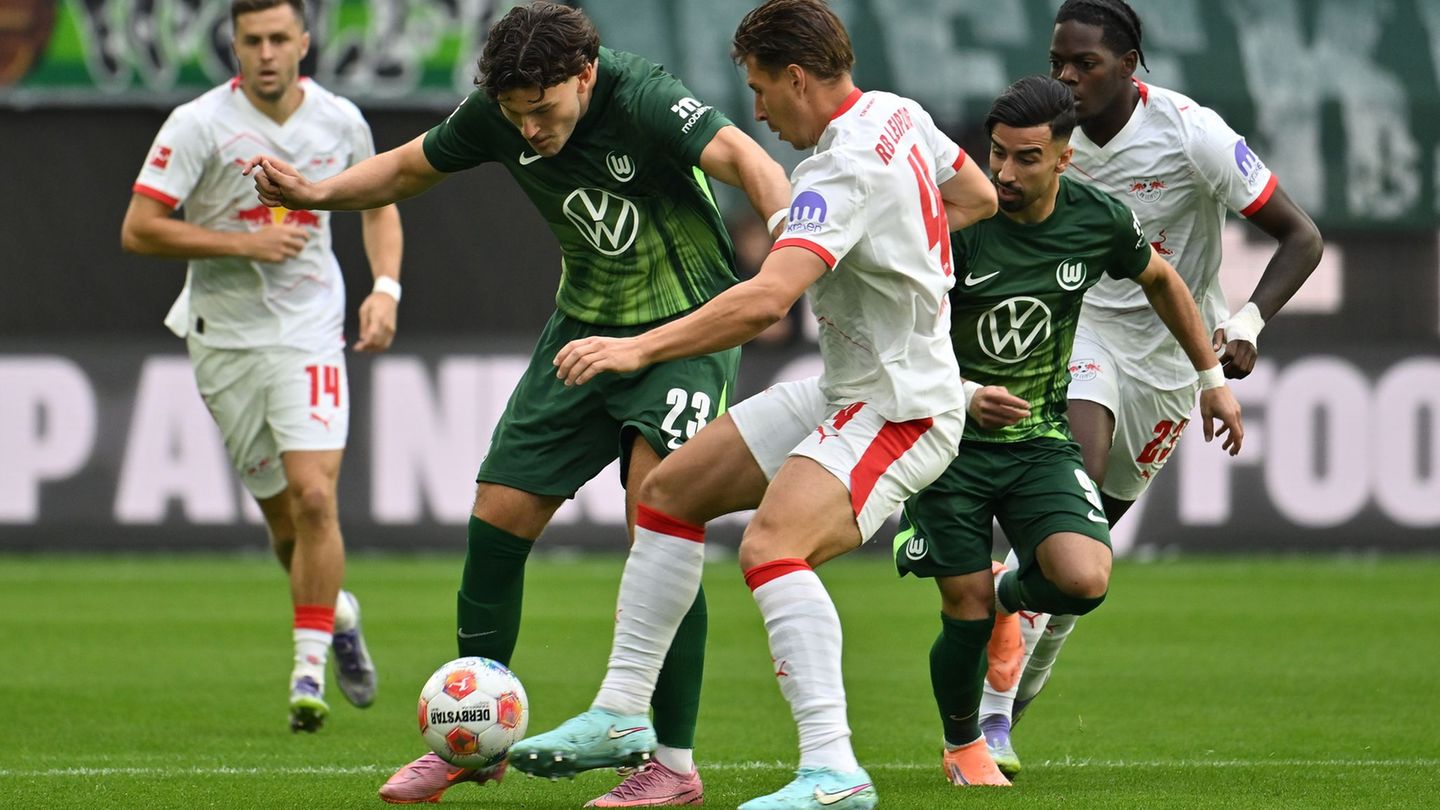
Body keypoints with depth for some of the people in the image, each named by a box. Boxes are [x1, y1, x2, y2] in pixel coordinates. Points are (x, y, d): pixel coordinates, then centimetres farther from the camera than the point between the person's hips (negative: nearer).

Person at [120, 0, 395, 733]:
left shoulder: (340, 121, 0)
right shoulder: (200, 124, -10)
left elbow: (379, 204, 19)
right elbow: (138, 231, -13)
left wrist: (385, 288, 3)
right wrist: (245, 243, -19)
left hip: (311, 333, 0)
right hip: (225, 336, 0)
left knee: (313, 496, -17)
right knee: (283, 517, 7)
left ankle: (310, 668, -8)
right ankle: (338, 612, 37)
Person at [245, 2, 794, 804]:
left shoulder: (642, 100, -27)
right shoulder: (497, 115, -9)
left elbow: (741, 156, -43)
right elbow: (409, 168, 10)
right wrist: (318, 193, -7)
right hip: (586, 322, 6)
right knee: (498, 519, 2)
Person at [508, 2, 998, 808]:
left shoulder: (844, 171, -24)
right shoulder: (900, 115, 5)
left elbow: (766, 299, -36)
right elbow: (978, 197, 23)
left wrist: (640, 348, -34)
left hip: (900, 409, -11)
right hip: (842, 393, 11)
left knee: (772, 543, -32)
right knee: (670, 489, 12)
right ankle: (622, 715, 18)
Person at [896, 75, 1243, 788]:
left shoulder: (1100, 220, -7)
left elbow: (1160, 281, 16)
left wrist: (1212, 376, 21)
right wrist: (966, 396, -33)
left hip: (1041, 443, 2)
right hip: (953, 440, -2)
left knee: (1084, 581, -22)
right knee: (965, 619, -6)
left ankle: (1014, 594, 17)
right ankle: (962, 748, 26)